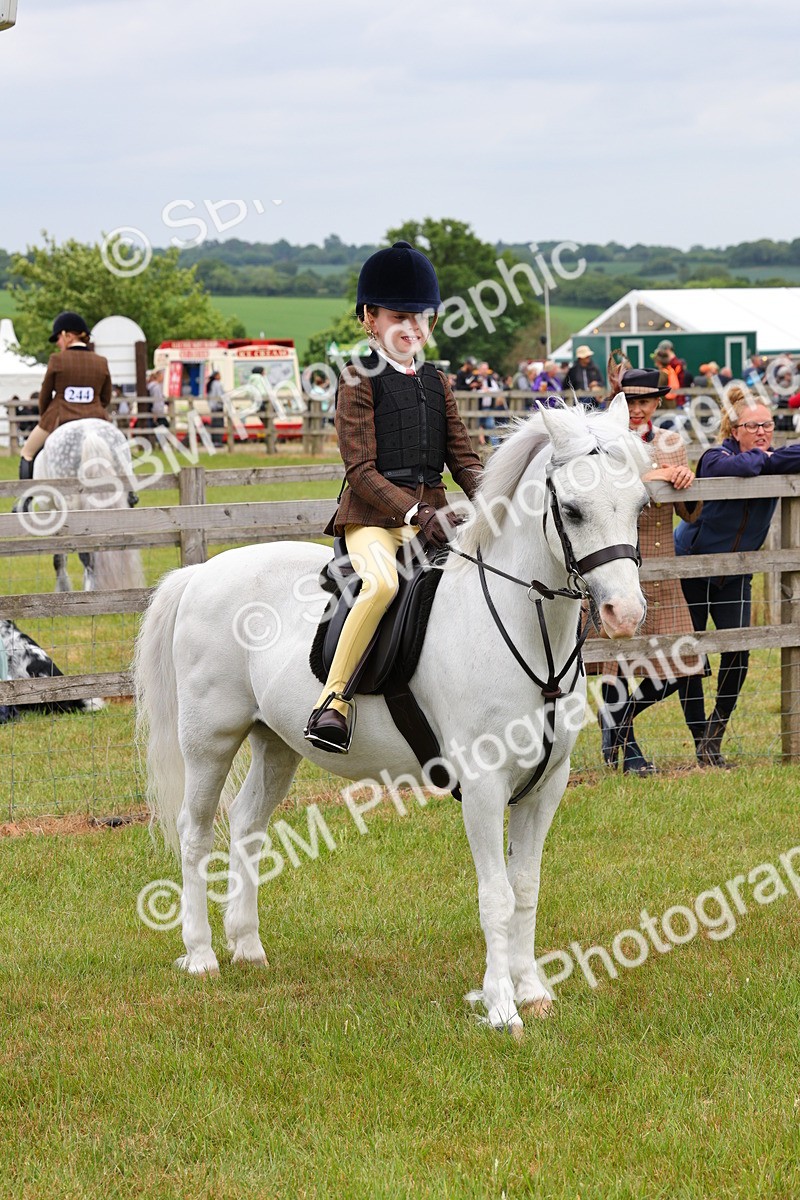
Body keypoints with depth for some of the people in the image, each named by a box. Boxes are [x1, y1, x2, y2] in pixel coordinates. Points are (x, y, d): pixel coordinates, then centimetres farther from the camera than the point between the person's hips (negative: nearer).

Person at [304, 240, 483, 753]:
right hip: (374, 514, -6)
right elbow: (362, 469, -9)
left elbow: (464, 457, 14)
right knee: (382, 582, -34)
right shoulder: (360, 382, -2)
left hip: (432, 512, 6)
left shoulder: (437, 383, 16)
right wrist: (414, 514, -20)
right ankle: (334, 696, -28)